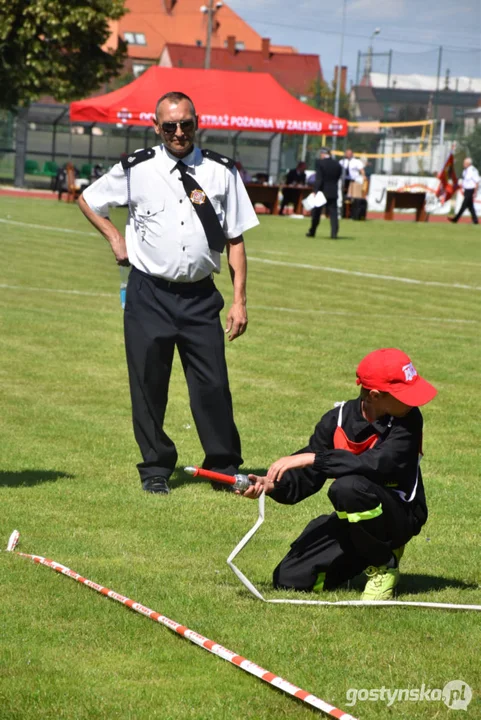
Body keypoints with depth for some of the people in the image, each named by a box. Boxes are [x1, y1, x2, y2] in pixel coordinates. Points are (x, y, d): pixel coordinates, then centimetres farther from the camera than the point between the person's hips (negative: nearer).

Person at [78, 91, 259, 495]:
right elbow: (88, 201, 17)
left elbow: (235, 240, 4)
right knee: (148, 385, 4)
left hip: (200, 296, 0)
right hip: (148, 294, 0)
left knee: (213, 385, -3)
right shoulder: (136, 170, 0)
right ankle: (156, 469, 18)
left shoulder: (222, 172, 2)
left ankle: (225, 467, 11)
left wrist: (239, 300, -1)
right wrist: (116, 239, 5)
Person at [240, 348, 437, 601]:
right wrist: (273, 485, -20)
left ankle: (384, 566, -12)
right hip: (352, 519, 5)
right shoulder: (337, 420, -4)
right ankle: (364, 554, 18)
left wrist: (312, 458, -33)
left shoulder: (408, 420, -18)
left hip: (400, 516, -5)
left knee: (349, 486, -35)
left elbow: (380, 463, -34)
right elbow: (307, 477, 1)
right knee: (290, 579, -3)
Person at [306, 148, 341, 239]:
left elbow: (319, 179, -16)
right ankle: (334, 233, -11)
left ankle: (312, 232, 20)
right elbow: (337, 178, 8)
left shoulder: (320, 163, -11)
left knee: (316, 213, 11)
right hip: (333, 192, 3)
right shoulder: (337, 164, 4)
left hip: (322, 191, -3)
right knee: (333, 213, 1)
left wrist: (315, 191, -17)